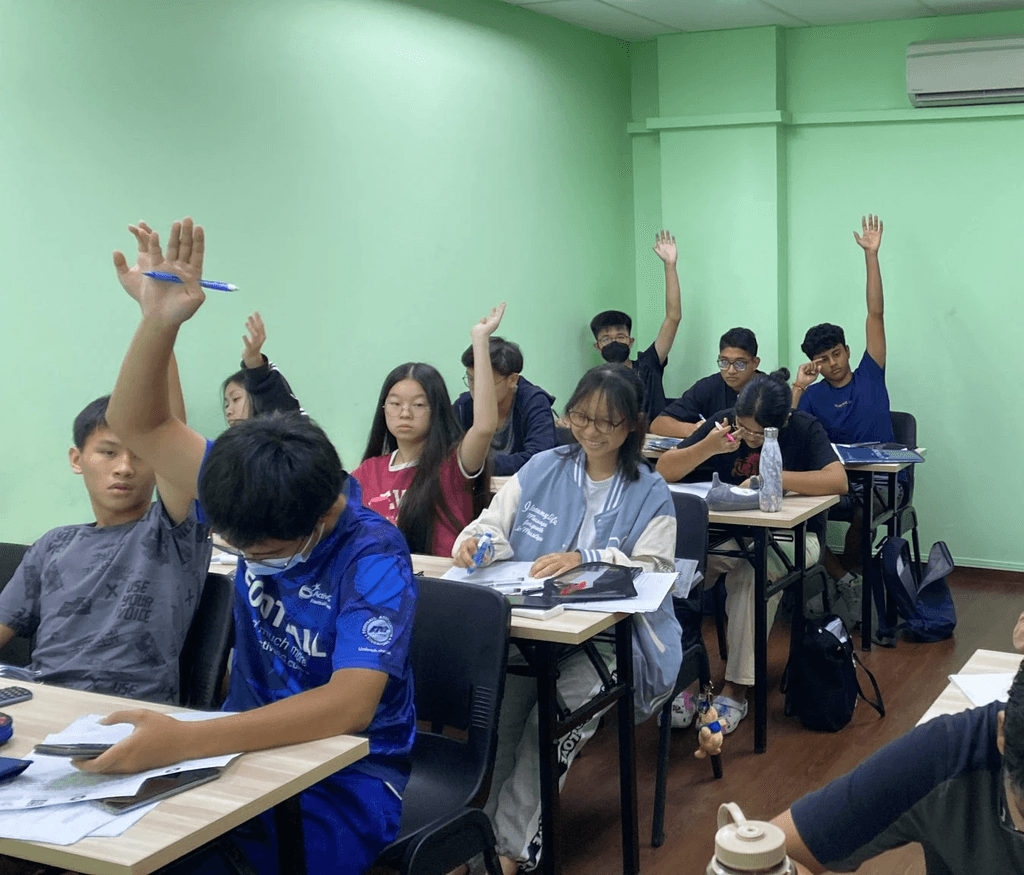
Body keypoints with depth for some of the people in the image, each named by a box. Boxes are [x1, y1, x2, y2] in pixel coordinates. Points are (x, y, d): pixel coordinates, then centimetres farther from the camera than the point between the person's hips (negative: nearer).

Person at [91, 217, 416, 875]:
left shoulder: (373, 561, -22)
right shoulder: (254, 496, -4)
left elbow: (348, 705, -34)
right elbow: (139, 427, 4)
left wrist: (185, 740, -42)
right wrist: (159, 324, -15)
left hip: (346, 778, -6)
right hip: (251, 744, 6)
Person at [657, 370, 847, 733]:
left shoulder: (804, 429, -8)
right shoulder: (723, 422, -1)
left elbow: (838, 480, -26)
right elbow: (663, 470, -5)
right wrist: (707, 449, -22)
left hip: (788, 536, -3)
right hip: (726, 534, 3)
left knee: (753, 573, -36)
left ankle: (735, 690, -26)